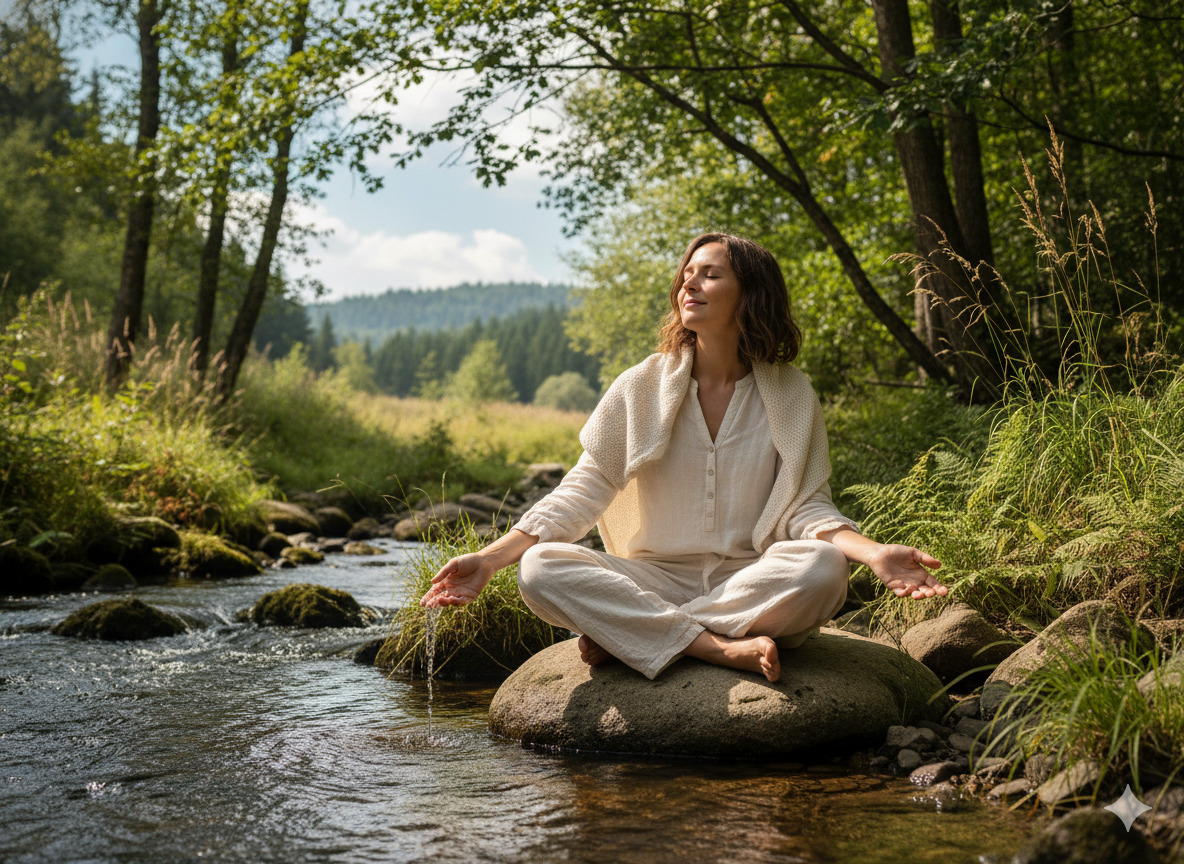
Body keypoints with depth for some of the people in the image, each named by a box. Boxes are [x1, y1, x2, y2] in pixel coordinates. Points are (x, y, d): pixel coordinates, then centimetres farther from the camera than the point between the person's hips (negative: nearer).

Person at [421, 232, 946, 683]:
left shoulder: (790, 394, 4)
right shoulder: (642, 387, 4)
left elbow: (806, 505, -1)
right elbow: (583, 490, 1)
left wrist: (874, 553, -22)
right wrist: (489, 560, -10)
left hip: (753, 583, 0)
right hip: (655, 582, 0)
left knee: (821, 568, -34)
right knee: (541, 569, -25)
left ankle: (627, 637, -22)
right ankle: (720, 649, -28)